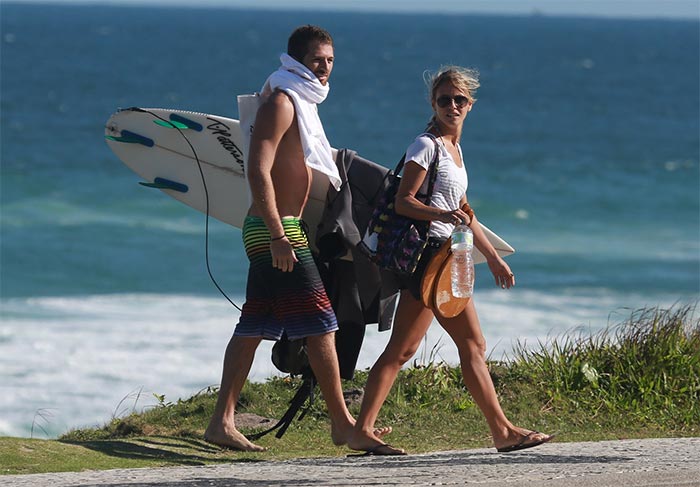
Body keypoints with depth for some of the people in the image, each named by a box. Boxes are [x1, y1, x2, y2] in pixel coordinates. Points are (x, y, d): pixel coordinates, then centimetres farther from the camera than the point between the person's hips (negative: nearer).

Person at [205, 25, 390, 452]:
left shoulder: (301, 103, 19)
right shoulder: (281, 102, -12)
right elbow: (258, 171, -21)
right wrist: (278, 235, -25)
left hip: (275, 231, 10)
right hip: (276, 229, -10)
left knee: (253, 328, 7)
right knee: (321, 324, -6)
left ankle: (223, 421, 7)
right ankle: (343, 424, -2)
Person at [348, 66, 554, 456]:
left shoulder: (454, 148, 21)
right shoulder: (427, 145, -7)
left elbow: (463, 213, 28)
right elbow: (403, 201, -14)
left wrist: (494, 258, 29)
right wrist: (442, 215, -30)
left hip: (442, 257, 9)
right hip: (430, 252, -9)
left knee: (402, 349, 3)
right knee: (473, 344, -7)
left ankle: (363, 431, 0)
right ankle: (503, 431, -3)